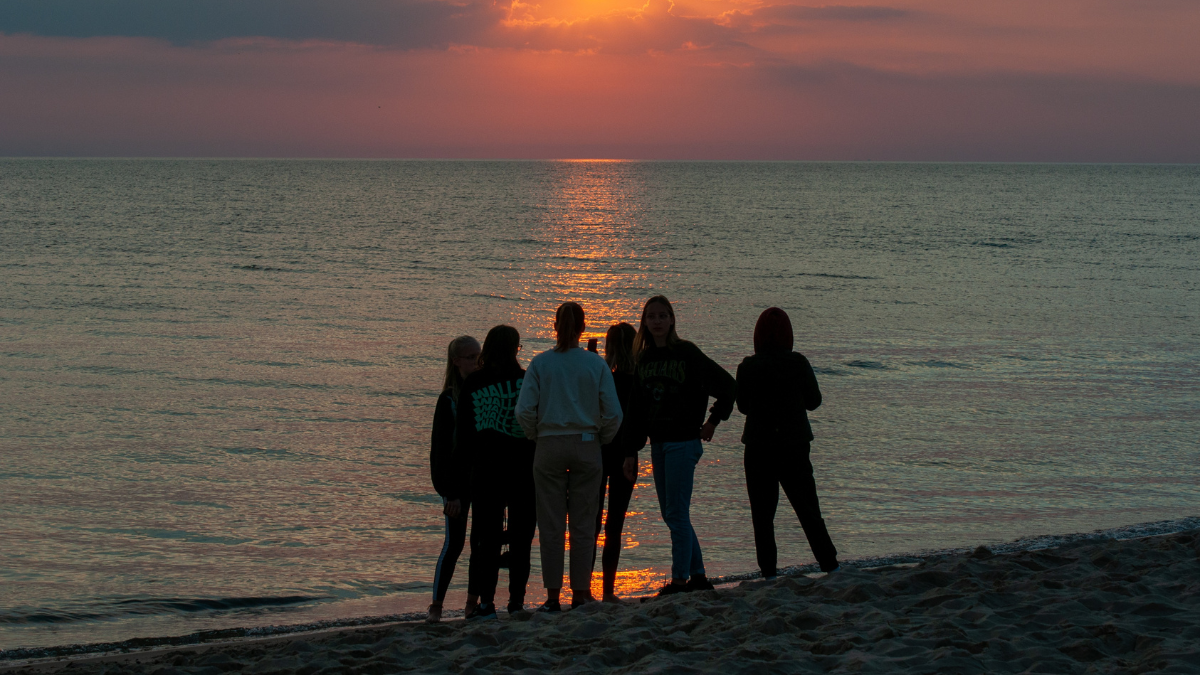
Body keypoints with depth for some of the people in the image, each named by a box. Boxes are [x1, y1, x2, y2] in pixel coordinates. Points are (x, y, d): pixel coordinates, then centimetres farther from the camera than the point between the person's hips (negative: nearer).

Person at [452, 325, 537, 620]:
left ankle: (486, 601, 0)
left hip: (486, 467, 1)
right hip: (524, 467, -1)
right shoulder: (527, 380, -4)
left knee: (487, 536, 4)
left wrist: (462, 474, 8)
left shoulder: (471, 385, 1)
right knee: (520, 536, 6)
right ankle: (516, 600, 6)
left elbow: (464, 434, 3)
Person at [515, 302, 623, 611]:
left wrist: (536, 435, 9)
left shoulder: (540, 363, -3)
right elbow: (613, 414, -4)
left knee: (551, 525, 4)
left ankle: (553, 596, 4)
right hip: (586, 446, 0)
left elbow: (524, 411, -8)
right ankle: (580, 593, 8)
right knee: (583, 525, 6)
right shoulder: (596, 364, -2)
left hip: (549, 447, 0)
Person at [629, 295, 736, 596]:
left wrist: (713, 421, -3)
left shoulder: (687, 353, -8)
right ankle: (698, 575, 19)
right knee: (671, 514, 10)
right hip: (658, 443, 7)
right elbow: (637, 407, 13)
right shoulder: (643, 358, 9)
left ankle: (680, 579, -3)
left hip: (683, 442, -7)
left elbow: (728, 386, -6)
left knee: (677, 513, -7)